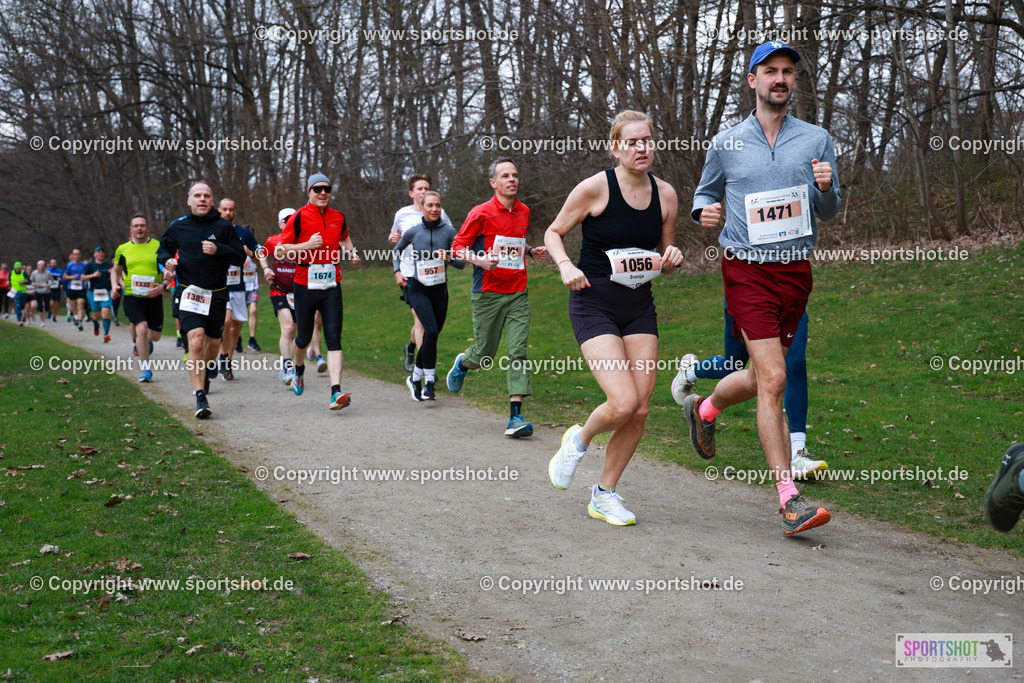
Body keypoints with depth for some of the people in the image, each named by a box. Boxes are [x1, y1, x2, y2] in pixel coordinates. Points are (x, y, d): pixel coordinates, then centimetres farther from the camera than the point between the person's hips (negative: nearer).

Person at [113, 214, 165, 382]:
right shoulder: (122, 249, 7)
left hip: (154, 297, 1)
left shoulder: (158, 247, 2)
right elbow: (116, 270, 24)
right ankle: (146, 370, -10)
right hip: (132, 297, -1)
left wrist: (162, 286, -12)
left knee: (155, 336, 6)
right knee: (142, 328, -20)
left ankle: (145, 340, 45)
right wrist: (115, 285, 6)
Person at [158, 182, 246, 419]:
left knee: (213, 343, 12)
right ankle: (200, 397, -17)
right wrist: (167, 260, -1)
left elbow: (240, 257, 0)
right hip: (189, 293, -1)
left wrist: (218, 250, -16)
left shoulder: (224, 227, 1)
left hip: (217, 294, 1)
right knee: (196, 341, -18)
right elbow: (163, 249, 21)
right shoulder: (178, 227, 5)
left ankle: (205, 372, 46)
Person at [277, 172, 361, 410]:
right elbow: (280, 249, -5)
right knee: (304, 336, 11)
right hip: (305, 284, -2)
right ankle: (299, 368, 45)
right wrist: (307, 245, -17)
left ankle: (336, 392, -18)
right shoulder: (299, 217, -4)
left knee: (333, 338, -9)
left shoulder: (338, 217, 10)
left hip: (331, 285, 2)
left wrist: (352, 251, 12)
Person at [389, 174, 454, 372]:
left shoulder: (439, 213, 3)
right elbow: (393, 234, 23)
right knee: (420, 318, -12)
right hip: (410, 273, -2)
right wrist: (393, 237, -1)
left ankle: (411, 347, 42)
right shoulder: (402, 214, 5)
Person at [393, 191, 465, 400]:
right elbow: (397, 250, 18)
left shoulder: (448, 231, -1)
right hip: (418, 289, -3)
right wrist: (397, 272, 6)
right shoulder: (413, 232, -2)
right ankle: (429, 383, -17)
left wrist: (449, 258, -20)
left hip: (440, 289, 3)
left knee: (432, 336, 9)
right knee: (431, 330, -23)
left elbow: (462, 263, -1)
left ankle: (415, 378, 31)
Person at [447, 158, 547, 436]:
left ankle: (516, 416, -11)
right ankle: (462, 363, 43)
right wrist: (479, 260, -21)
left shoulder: (524, 212, 12)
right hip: (488, 294, -3)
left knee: (518, 352, -9)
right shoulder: (481, 213, -6)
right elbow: (458, 247, -3)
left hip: (517, 293, 4)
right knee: (484, 354, 5)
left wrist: (532, 251, 8)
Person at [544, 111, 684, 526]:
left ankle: (605, 494, 18)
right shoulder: (595, 188, -10)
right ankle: (578, 440, 16)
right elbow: (554, 232, 2)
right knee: (623, 404, -18)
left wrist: (672, 258, -7)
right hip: (594, 304, -5)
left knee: (640, 409, 0)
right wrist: (566, 266, -17)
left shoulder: (665, 195, 4)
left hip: (639, 308, 5)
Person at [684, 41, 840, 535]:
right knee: (773, 380, -14)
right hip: (747, 270, -3)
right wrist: (704, 211, -5)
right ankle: (790, 499, -11)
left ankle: (703, 410, 46)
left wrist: (826, 188, -12)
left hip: (796, 271, 4)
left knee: (760, 378, 13)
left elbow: (828, 213, 10)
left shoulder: (816, 140, 7)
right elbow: (704, 194, 18)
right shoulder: (726, 143, 4)